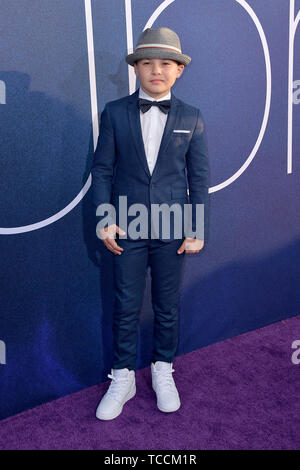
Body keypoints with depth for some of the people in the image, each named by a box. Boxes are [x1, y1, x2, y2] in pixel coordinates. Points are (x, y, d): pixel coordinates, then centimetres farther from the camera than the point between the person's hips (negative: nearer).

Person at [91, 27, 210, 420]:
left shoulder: (192, 118, 3)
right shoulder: (114, 112, 1)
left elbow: (199, 178, 3)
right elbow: (102, 169, 2)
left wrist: (197, 230, -2)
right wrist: (105, 220, -6)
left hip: (172, 230, 1)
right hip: (127, 228, 0)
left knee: (167, 307, 12)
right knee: (126, 308, 8)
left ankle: (163, 373, 33)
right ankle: (122, 378, 26)